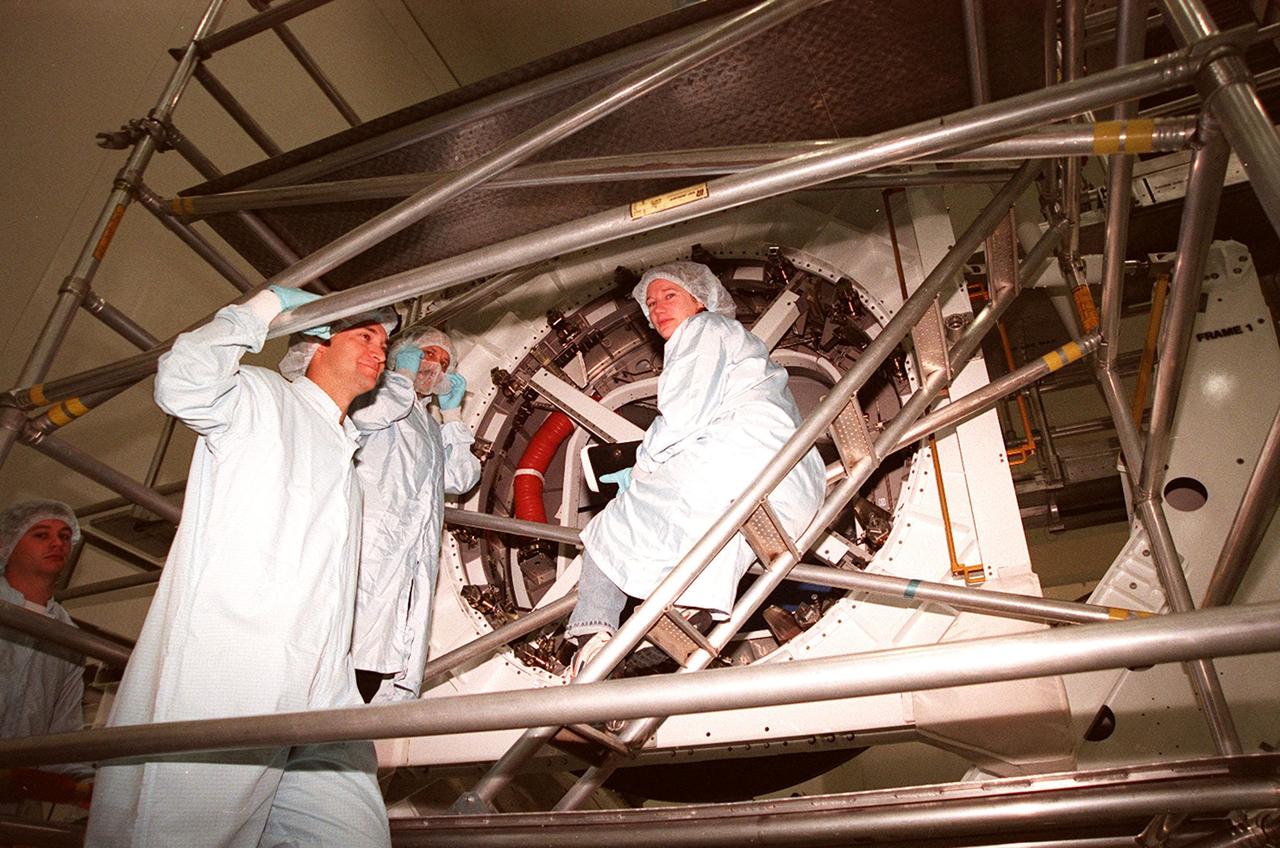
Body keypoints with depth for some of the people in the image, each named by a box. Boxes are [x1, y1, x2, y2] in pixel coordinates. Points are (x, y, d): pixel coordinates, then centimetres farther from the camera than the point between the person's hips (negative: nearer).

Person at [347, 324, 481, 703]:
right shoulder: (381, 392, 11)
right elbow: (365, 414, -14)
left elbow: (461, 478, 24)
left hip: (412, 564, 7)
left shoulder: (429, 426, 33)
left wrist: (452, 412, 26)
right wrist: (404, 375, 4)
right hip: (370, 546, -7)